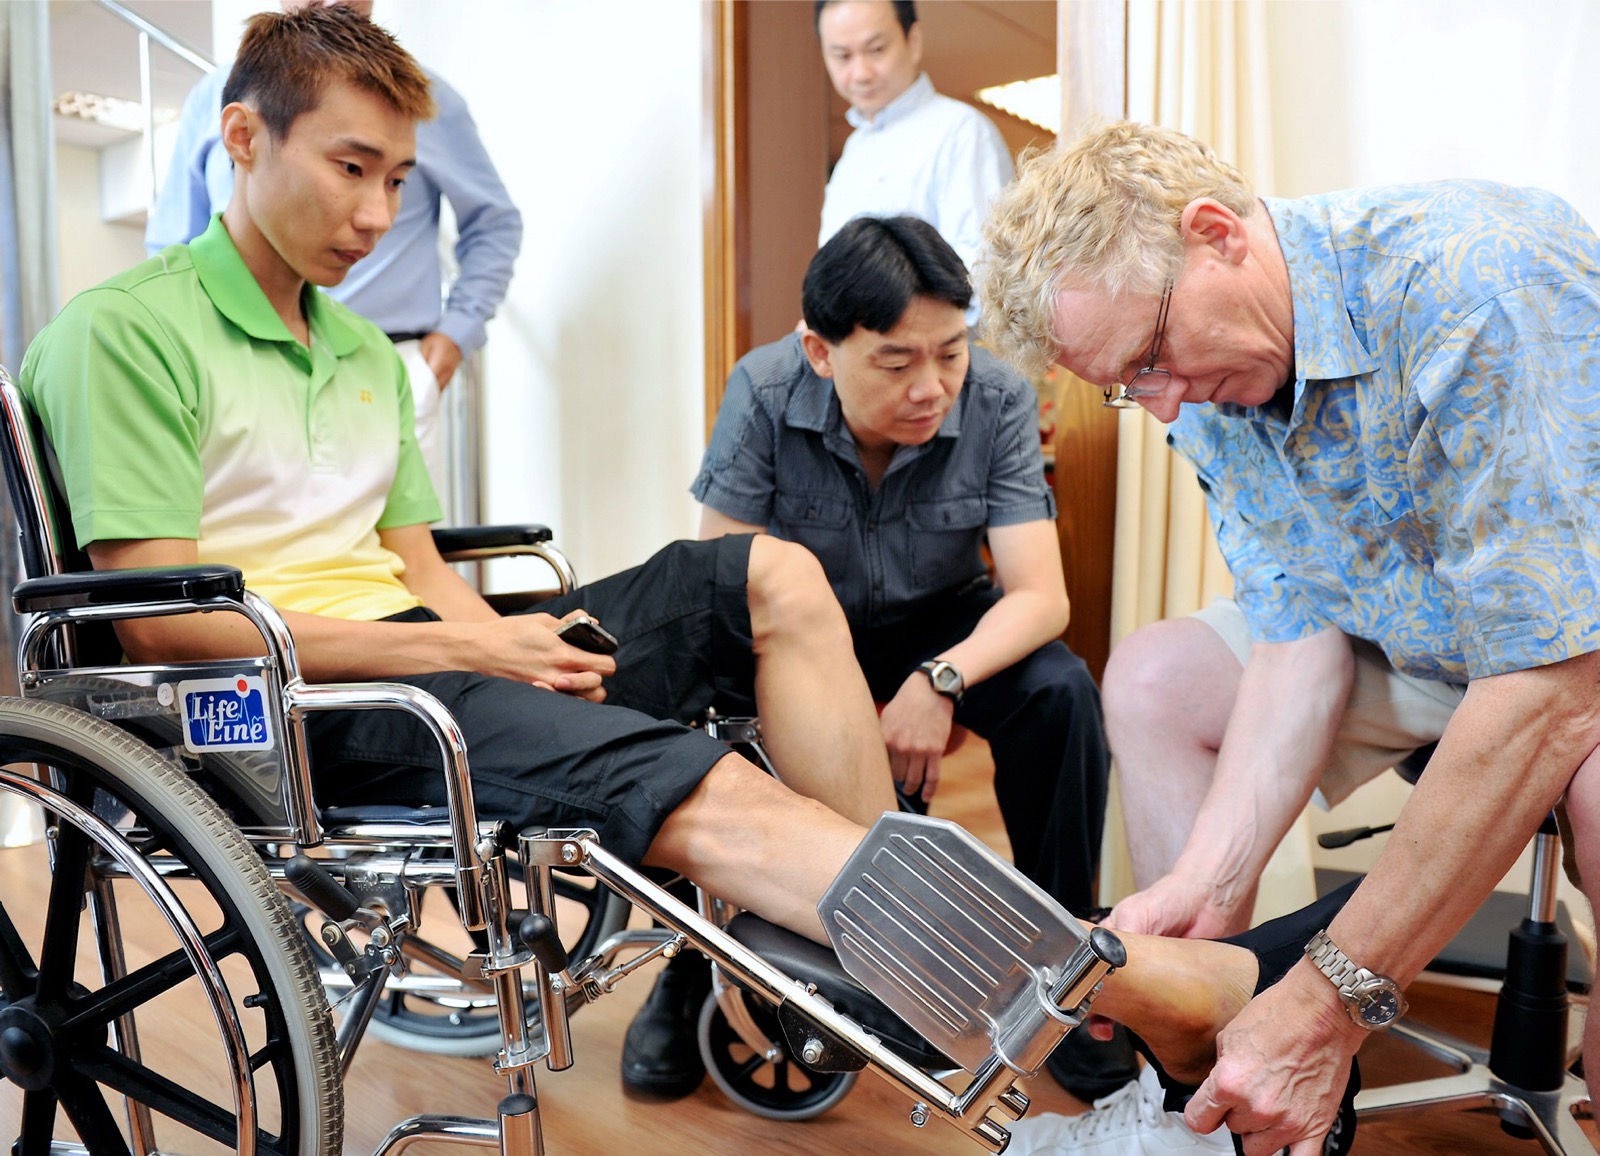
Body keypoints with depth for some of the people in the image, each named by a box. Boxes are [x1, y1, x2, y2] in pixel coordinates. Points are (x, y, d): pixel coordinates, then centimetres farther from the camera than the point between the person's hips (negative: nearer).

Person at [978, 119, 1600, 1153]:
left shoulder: (1474, 285, -33)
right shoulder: (1206, 386, -8)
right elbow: (1299, 639, -11)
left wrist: (1334, 1002, -36)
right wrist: (1203, 885, -24)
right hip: (1417, 641, 7)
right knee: (1152, 678, -3)